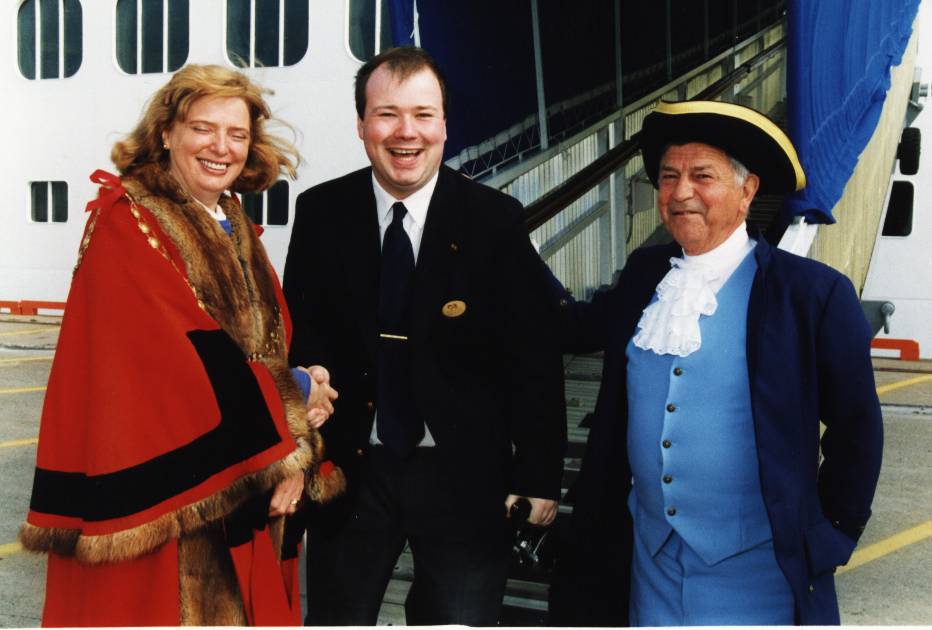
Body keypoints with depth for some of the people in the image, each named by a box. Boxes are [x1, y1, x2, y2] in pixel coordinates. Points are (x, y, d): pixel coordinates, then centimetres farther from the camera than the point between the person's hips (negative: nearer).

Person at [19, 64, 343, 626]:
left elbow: (276, 347, 12)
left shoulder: (239, 231, 13)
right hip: (162, 499, -7)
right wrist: (279, 450, -17)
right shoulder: (125, 222, -10)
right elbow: (175, 358, -19)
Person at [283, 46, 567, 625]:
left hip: (464, 475, -1)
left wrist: (539, 478, -6)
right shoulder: (321, 214, -1)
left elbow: (533, 360, -5)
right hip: (350, 469, 2)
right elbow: (300, 338, 4)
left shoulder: (495, 220, -7)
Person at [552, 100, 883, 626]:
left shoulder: (815, 292, -11)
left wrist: (830, 539, -2)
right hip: (650, 560, 5)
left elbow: (856, 431, -4)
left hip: (753, 571, -4)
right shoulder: (643, 275, 4)